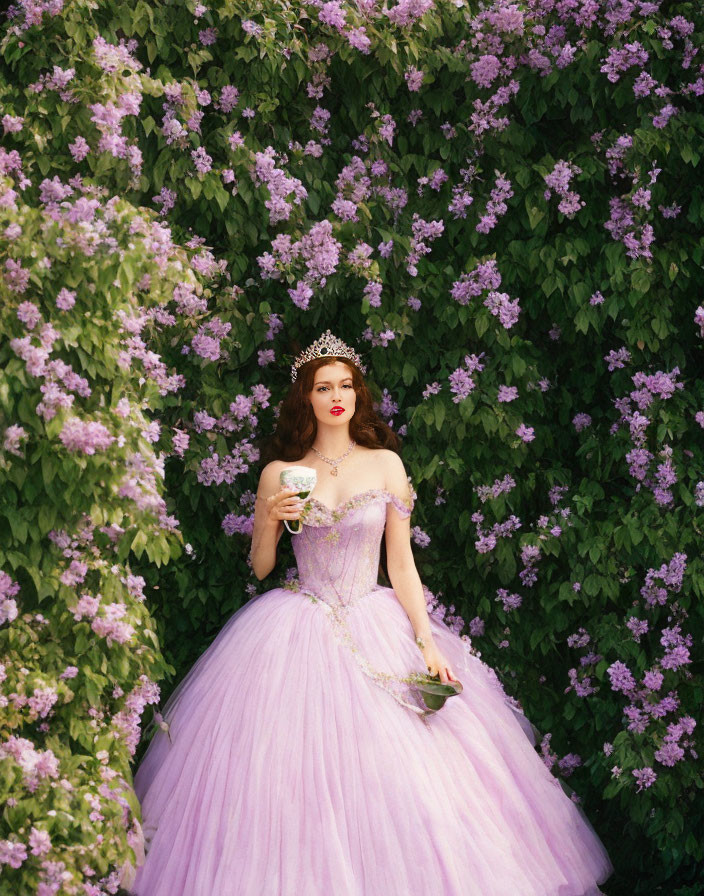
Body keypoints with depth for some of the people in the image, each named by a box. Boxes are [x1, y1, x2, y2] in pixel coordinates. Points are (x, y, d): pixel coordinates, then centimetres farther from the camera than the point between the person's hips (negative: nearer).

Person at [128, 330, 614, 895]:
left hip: (376, 629, 0)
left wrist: (427, 642, -4)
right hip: (297, 633, 0)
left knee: (391, 777, -7)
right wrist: (272, 518, -10)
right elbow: (260, 567, 9)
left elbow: (401, 562, 4)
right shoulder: (281, 473, 4)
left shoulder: (385, 464, 4)